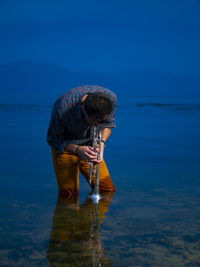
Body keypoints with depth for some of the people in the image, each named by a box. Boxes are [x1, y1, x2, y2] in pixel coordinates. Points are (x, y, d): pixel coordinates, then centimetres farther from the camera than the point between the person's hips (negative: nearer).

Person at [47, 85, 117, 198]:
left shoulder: (111, 98, -24)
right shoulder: (62, 109, -34)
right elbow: (53, 139, -16)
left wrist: (101, 143, -21)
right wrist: (78, 150, -32)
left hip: (90, 146, 3)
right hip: (66, 146, -3)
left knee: (109, 190, -1)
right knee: (69, 194, -10)